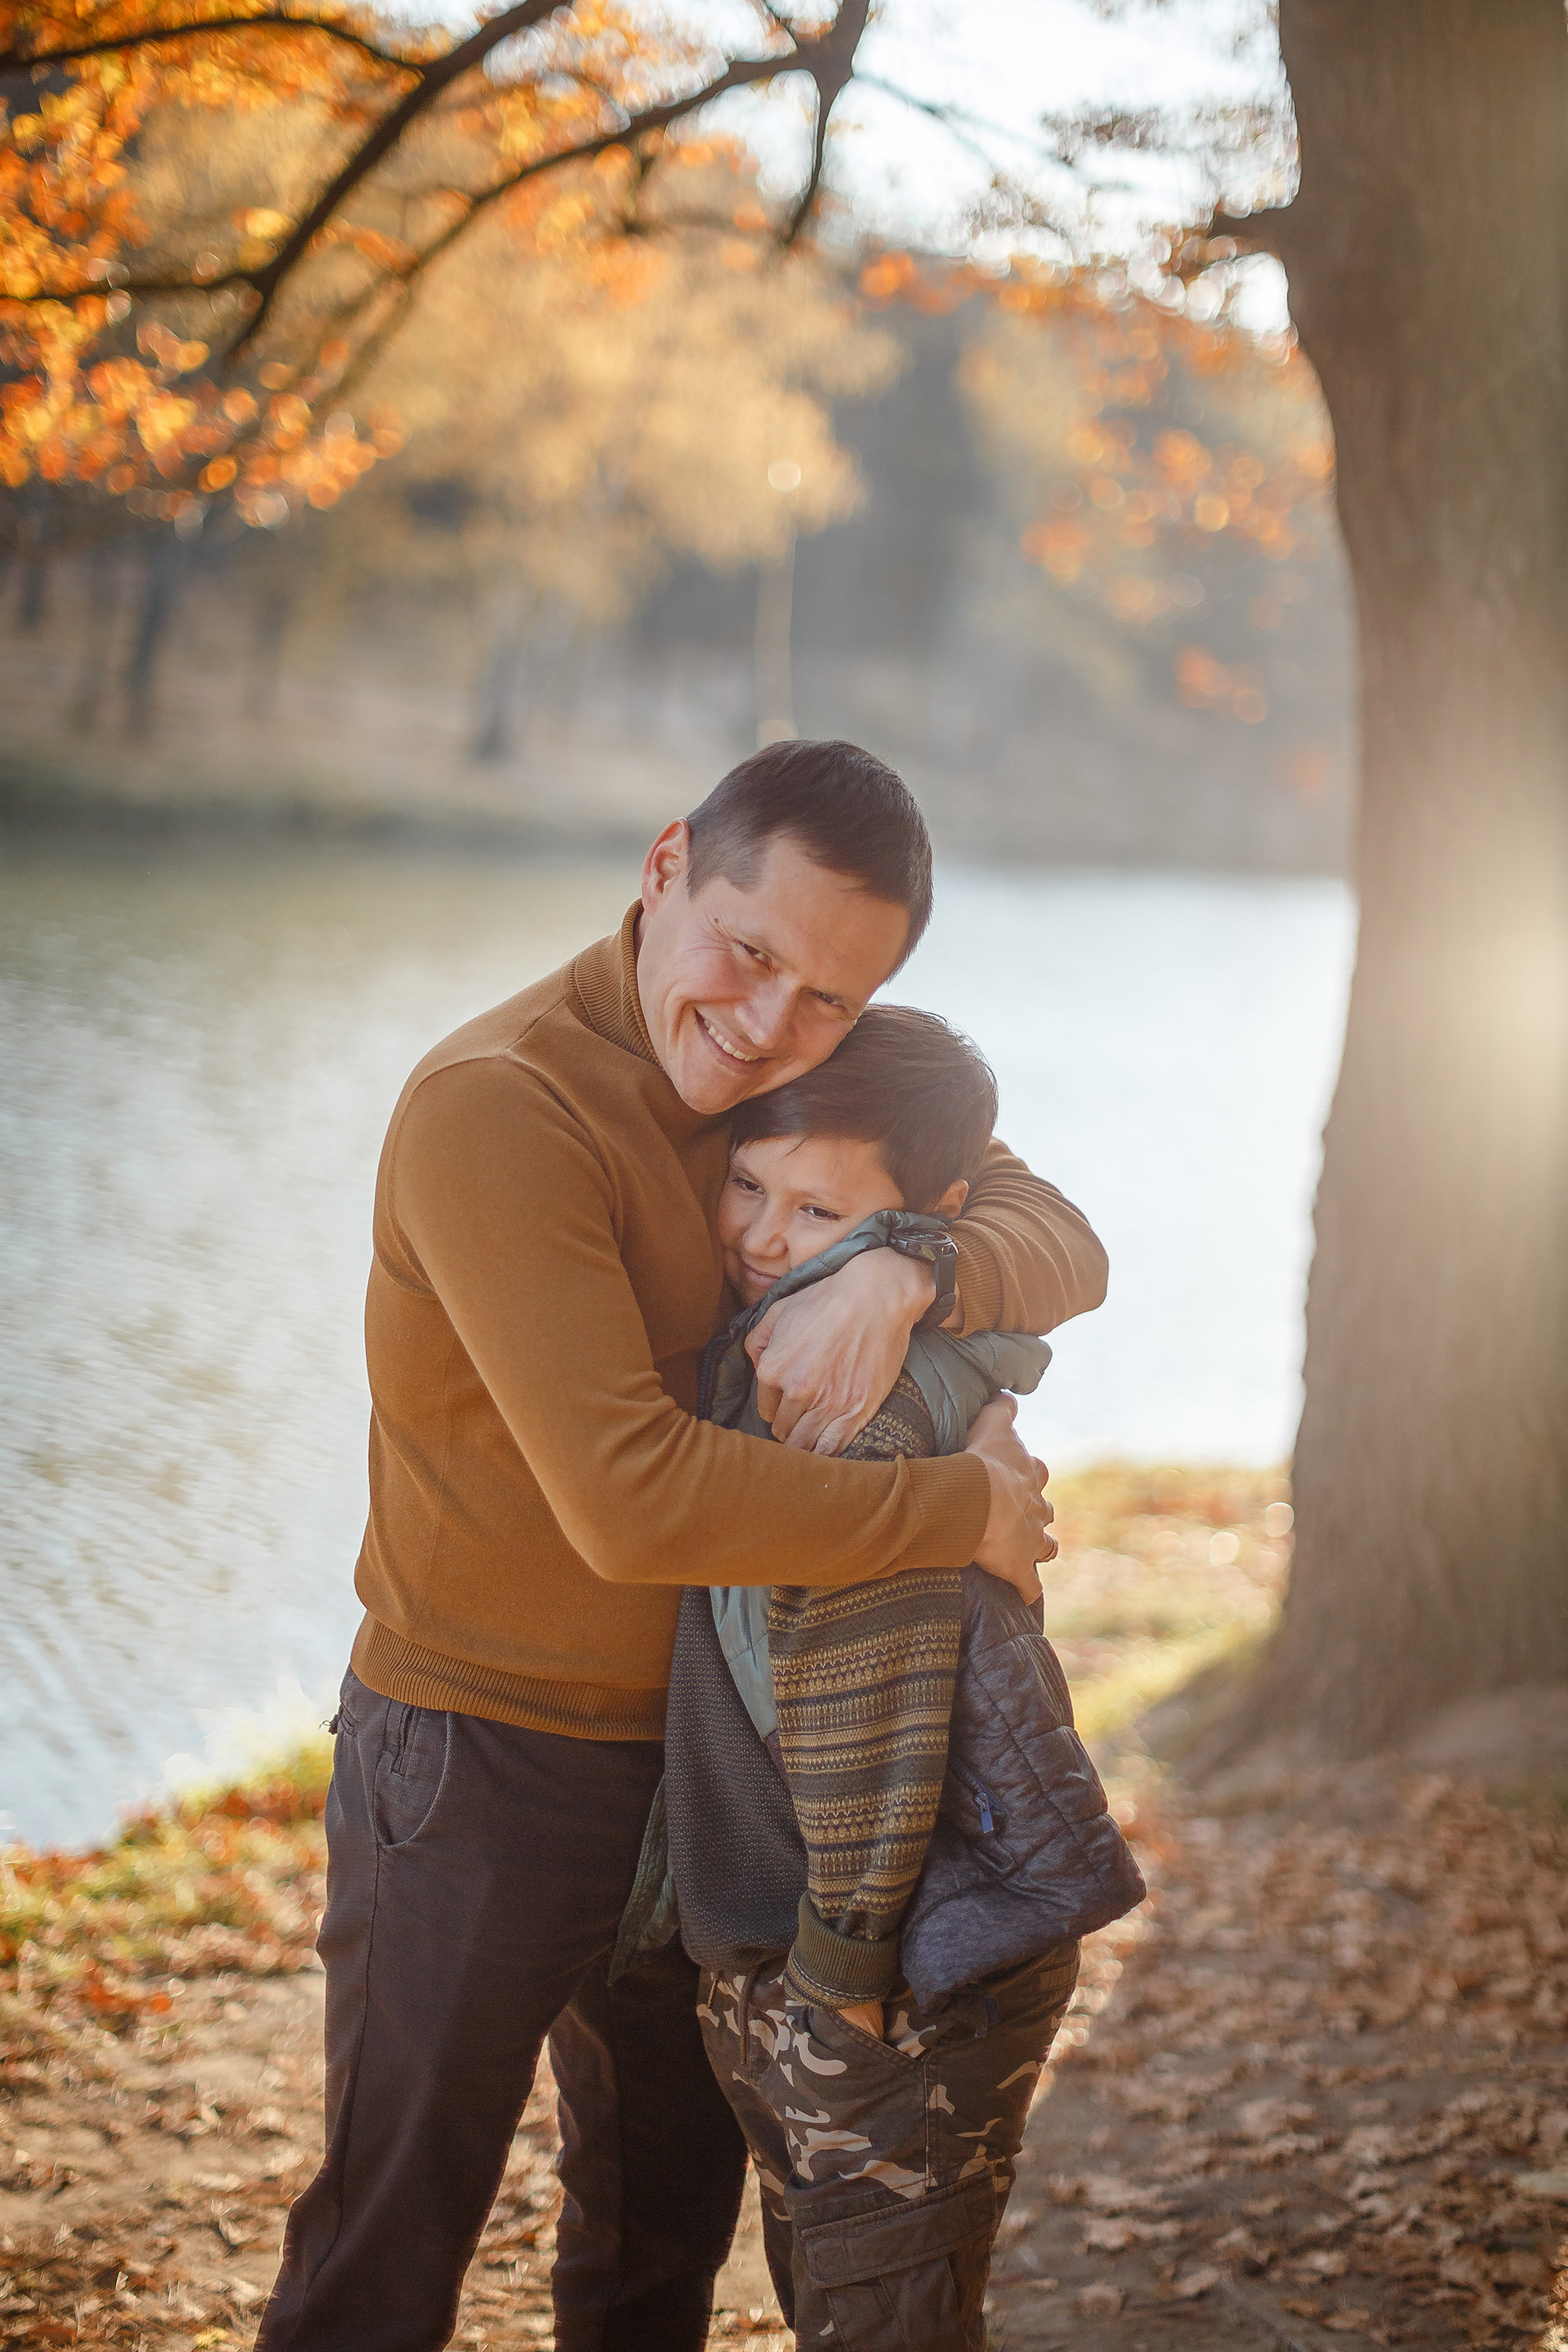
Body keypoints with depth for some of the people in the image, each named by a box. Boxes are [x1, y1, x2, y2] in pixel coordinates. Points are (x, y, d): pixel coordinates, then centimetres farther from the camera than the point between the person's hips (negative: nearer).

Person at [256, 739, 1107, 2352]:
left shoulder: (811, 1077, -1)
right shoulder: (496, 1107, -26)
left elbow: (1065, 1246, -6)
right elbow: (633, 1503, -33)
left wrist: (905, 1272, -28)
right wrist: (966, 1509, -25)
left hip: (697, 1748, 7)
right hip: (479, 1761, -7)